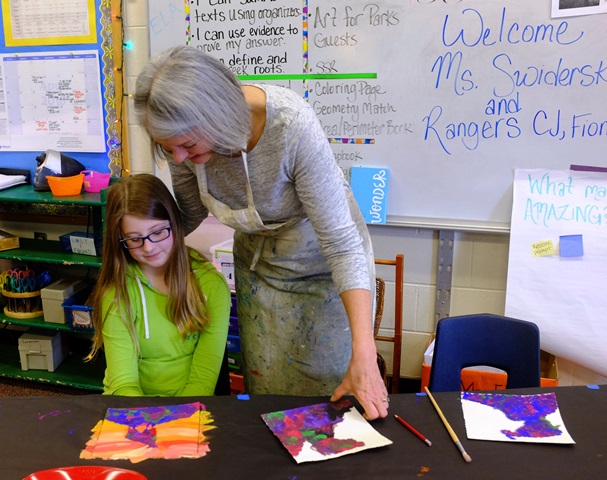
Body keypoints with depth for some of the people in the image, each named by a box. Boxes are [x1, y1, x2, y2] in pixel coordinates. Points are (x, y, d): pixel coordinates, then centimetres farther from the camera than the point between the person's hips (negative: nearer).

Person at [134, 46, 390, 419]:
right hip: (257, 260, 4)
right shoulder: (185, 132, -20)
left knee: (328, 389, 7)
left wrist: (364, 355, -37)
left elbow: (341, 242, -33)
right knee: (266, 386, 12)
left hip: (321, 261, -4)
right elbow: (190, 213, 1)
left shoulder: (292, 125, -36)